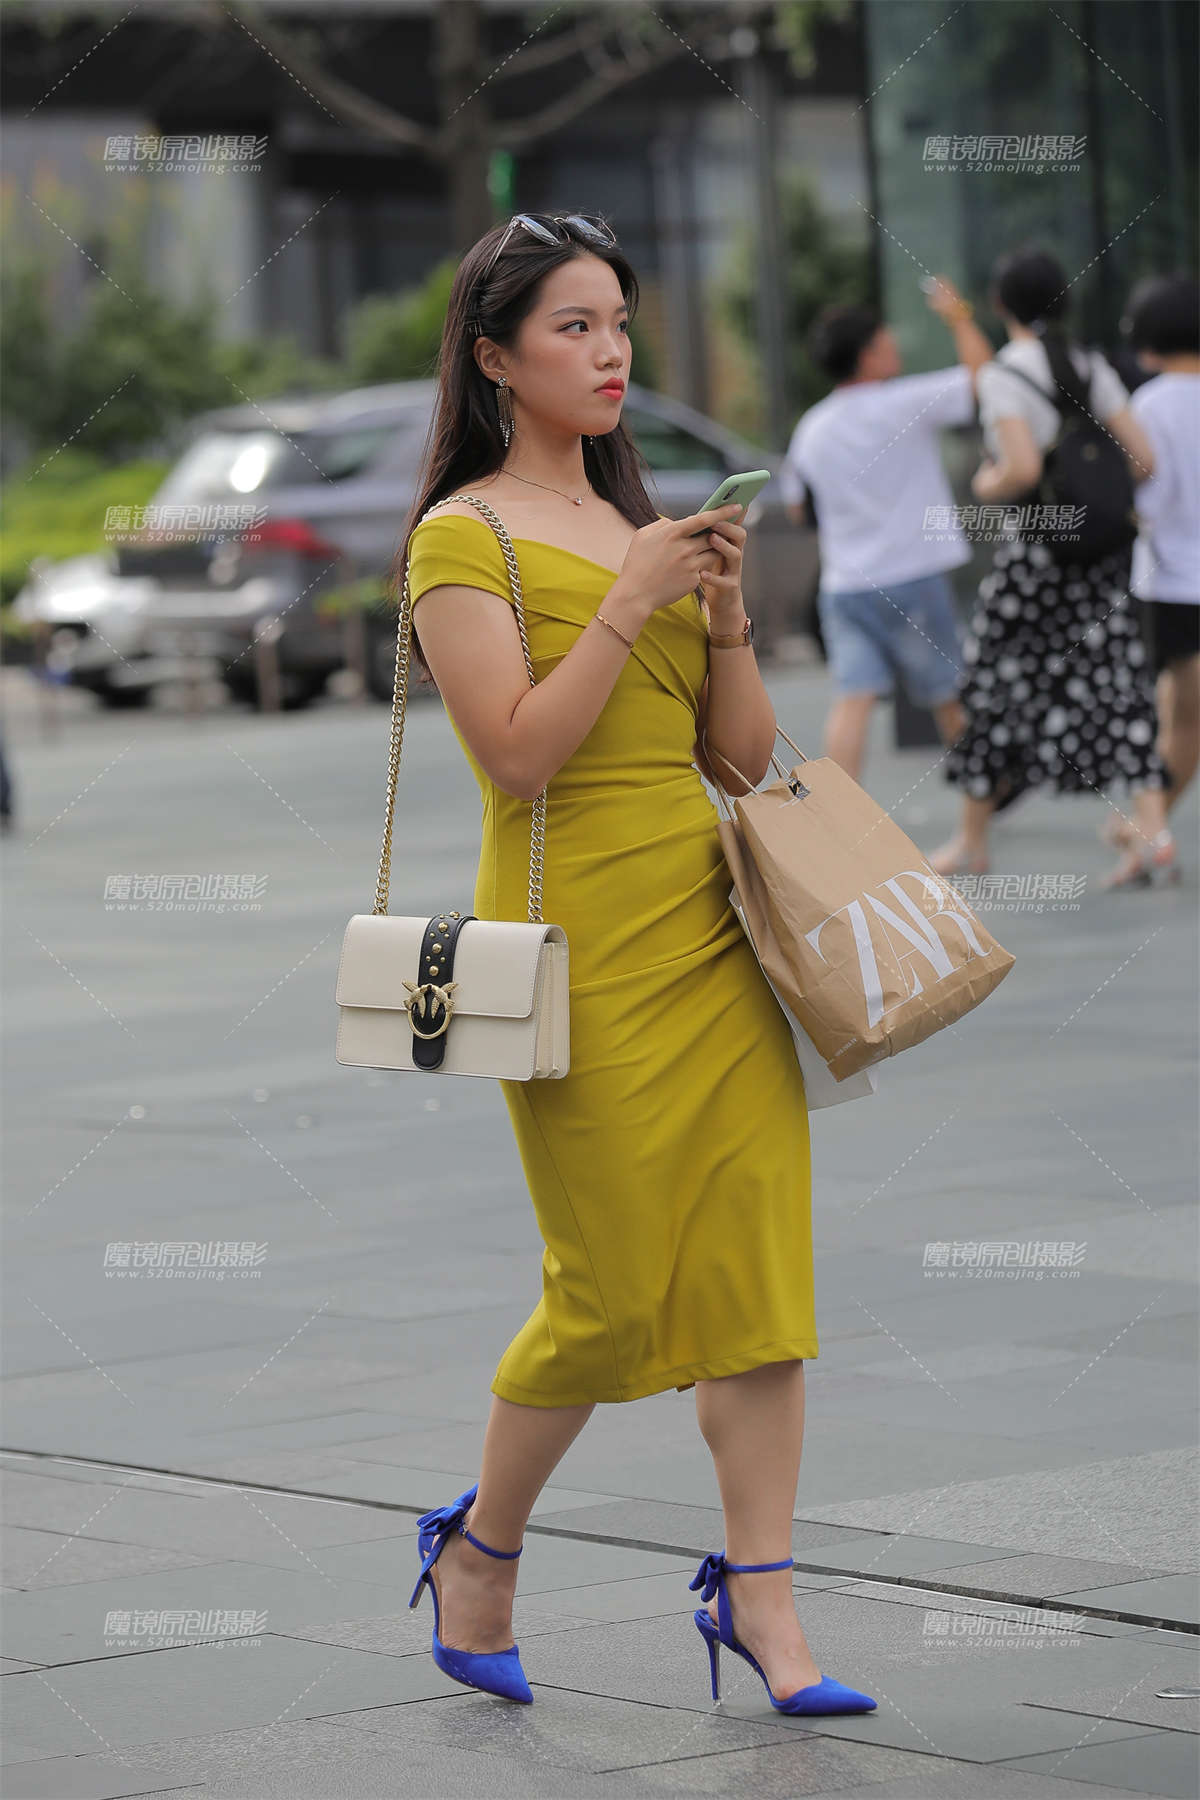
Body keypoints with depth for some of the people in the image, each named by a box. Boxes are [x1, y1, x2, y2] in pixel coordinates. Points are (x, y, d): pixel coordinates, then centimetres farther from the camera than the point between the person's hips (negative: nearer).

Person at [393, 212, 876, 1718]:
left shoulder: (643, 527, 18)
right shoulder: (465, 535, -3)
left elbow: (746, 754, 14)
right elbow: (519, 750, -14)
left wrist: (723, 609, -1)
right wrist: (633, 603, -16)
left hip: (712, 928, 6)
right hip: (581, 941, -6)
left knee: (758, 1264, -2)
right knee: (611, 1293, -1)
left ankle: (758, 1596, 2)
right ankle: (478, 1549, 21)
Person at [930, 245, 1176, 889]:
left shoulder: (1003, 376, -11)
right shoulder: (1093, 369, 5)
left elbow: (1024, 468, -23)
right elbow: (1142, 458, 1)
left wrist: (988, 484, -2)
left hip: (1034, 548, -5)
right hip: (1102, 552, 5)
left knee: (1000, 689, 9)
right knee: (1114, 691, 1)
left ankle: (971, 841, 20)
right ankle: (1154, 837, -12)